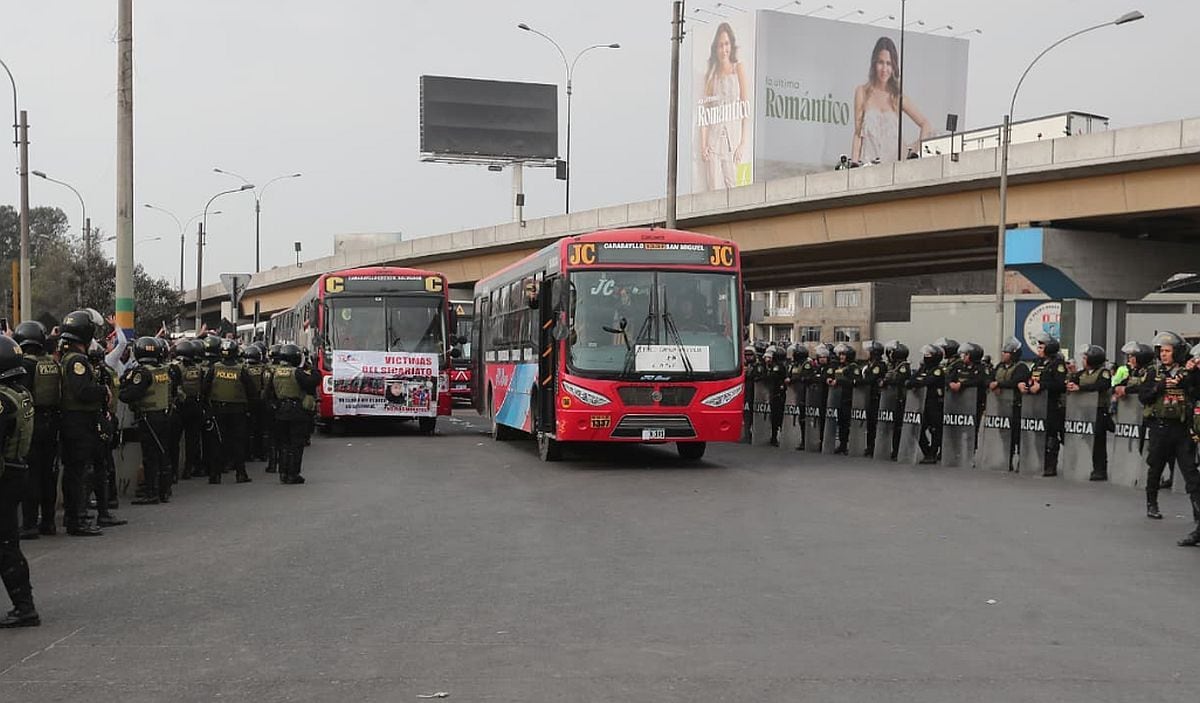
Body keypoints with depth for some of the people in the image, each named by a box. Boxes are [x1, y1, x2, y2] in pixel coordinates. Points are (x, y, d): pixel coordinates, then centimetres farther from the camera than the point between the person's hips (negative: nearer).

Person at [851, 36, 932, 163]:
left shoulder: (898, 96, 8)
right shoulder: (862, 92, 6)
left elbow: (925, 124, 13)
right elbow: (858, 134, 5)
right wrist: (854, 165, -3)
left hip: (894, 163, 1)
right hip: (869, 162, -1)